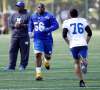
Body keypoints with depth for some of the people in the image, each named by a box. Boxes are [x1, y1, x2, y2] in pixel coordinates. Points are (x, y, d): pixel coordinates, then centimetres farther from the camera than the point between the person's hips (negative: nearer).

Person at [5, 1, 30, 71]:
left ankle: (22, 66, 10)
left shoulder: (27, 15, -1)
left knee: (24, 52, 0)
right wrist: (14, 25, -7)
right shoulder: (14, 15, 13)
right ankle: (11, 66, 4)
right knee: (12, 51, 1)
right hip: (15, 36, 4)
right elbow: (10, 24, 14)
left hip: (24, 36, -4)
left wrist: (22, 25, -18)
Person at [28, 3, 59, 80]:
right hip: (38, 39, 1)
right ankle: (38, 73, -10)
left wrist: (47, 30, -24)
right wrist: (30, 32, 7)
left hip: (47, 38, -1)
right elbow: (31, 25, 24)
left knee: (48, 55, 13)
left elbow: (56, 25, -11)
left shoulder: (49, 16, -7)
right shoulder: (33, 16, 7)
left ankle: (46, 60, 53)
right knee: (38, 55, -13)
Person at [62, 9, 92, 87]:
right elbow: (89, 33, 8)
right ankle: (84, 63, -47)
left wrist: (69, 43, 13)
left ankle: (81, 81, 13)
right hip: (83, 44, 0)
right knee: (83, 59, -7)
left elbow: (64, 35, 0)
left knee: (77, 62, 17)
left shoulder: (66, 22, 10)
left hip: (74, 45, 0)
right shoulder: (83, 21, 14)